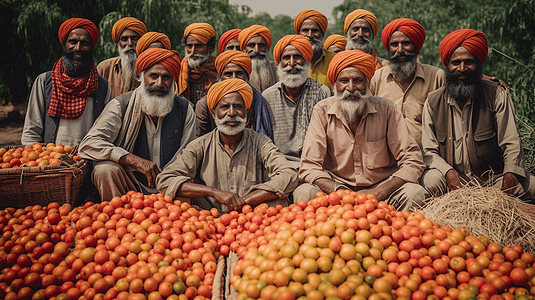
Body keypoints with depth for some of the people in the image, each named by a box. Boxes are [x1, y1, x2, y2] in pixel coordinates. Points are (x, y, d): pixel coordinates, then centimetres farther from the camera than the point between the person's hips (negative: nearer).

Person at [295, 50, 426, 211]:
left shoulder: (386, 109, -6)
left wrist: (377, 194, -23)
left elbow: (413, 161, -9)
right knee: (303, 193, -28)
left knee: (415, 193, -29)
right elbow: (309, 167, -9)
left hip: (382, 189, 0)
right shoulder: (322, 111, -5)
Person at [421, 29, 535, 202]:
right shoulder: (433, 102, 4)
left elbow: (511, 144, -3)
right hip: (452, 177, 0)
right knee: (431, 180, -31)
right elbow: (429, 151, 1)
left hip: (494, 177, 0)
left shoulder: (497, 95, 1)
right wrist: (448, 172, -20)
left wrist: (510, 176, -23)